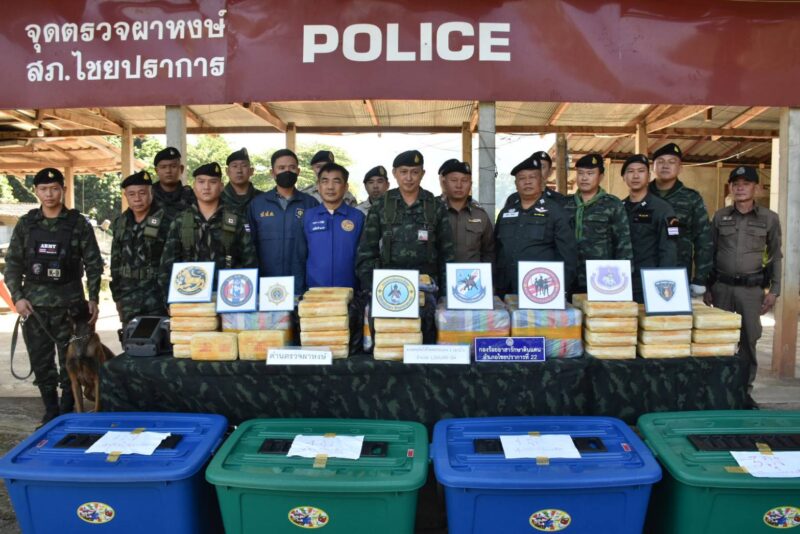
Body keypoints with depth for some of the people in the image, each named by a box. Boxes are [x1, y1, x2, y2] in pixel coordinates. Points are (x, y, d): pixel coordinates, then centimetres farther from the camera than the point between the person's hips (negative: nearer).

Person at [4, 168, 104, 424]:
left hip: (69, 305, -2)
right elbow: (12, 263, 9)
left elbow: (93, 264, 1)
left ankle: (68, 411, 17)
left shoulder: (78, 223, 0)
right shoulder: (26, 224, 7)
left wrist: (93, 299, -6)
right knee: (40, 362, 8)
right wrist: (17, 297, -2)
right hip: (33, 306, 3)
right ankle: (51, 411, 22)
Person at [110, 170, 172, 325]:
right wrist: (117, 296, 14)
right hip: (128, 295, 5)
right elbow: (116, 262, 16)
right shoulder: (120, 223, 10)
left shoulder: (164, 222, -8)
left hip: (156, 294, -5)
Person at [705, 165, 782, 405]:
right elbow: (709, 253, 9)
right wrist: (706, 288, 6)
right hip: (722, 287, 1)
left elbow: (775, 256, 6)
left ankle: (745, 389, 13)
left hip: (752, 288, -1)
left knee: (748, 339, 2)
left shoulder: (769, 219, 3)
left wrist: (774, 290, 0)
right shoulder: (720, 217, 5)